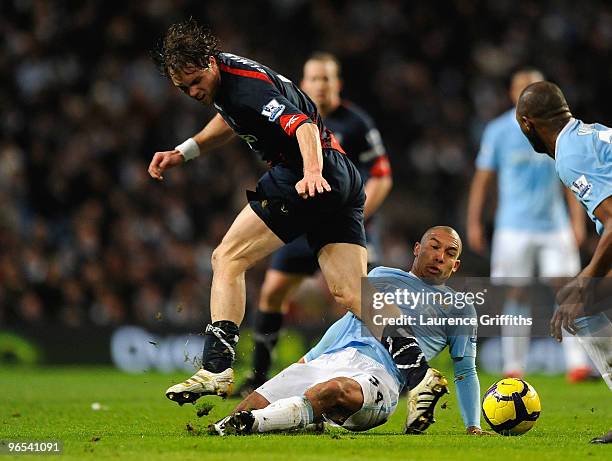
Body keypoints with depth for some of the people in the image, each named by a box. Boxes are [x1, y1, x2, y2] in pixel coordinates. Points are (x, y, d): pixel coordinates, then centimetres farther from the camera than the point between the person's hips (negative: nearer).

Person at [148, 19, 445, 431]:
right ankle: (417, 371, -15)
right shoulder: (219, 75, 12)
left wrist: (313, 173, -48)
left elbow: (303, 126, -31)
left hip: (304, 179, -10)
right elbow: (230, 120, 33)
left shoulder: (250, 87, -18)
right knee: (351, 293, 0)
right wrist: (183, 152, 22)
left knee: (228, 259, -6)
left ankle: (217, 368, -12)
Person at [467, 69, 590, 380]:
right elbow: (483, 179, 6)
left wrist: (577, 222, 4)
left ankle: (576, 363, -11)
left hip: (555, 225, 1)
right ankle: (513, 368, 8)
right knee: (517, 295, 0)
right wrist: (474, 223, 3)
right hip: (514, 227, -1)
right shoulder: (498, 130, 2)